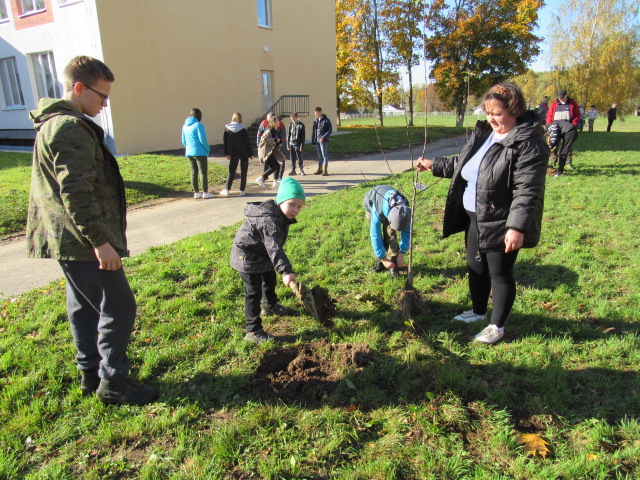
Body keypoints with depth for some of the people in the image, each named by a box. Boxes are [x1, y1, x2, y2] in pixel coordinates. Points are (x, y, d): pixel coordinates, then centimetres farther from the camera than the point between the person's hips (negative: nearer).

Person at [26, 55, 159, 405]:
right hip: (83, 242, -11)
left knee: (84, 307, 18)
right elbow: (76, 192, -25)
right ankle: (112, 382, 9)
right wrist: (100, 241, -23)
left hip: (70, 241, 11)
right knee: (118, 308, -3)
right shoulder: (71, 128, -18)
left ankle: (90, 374, 30)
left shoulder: (53, 123, 17)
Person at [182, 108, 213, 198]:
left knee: (193, 173, 11)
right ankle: (205, 192, 4)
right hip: (200, 153, -7)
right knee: (203, 173, 0)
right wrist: (208, 149, -2)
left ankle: (196, 192, 15)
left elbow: (183, 141, 14)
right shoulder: (199, 125, -12)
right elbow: (203, 140, -16)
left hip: (189, 153, 7)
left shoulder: (185, 126, 10)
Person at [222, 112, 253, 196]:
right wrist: (250, 154, 1)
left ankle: (227, 189, 8)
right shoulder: (243, 130, -7)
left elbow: (224, 141, 1)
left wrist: (227, 153, 6)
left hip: (233, 153, 2)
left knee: (231, 171, 11)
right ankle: (242, 190, 4)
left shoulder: (227, 128, 0)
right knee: (243, 171, 5)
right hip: (243, 153, -2)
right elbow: (247, 143, -5)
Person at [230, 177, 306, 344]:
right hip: (247, 258, -11)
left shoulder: (281, 217, -2)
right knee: (254, 292, -6)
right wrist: (286, 271, -50)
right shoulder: (269, 220, -34)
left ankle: (270, 306, 56)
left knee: (270, 281, 28)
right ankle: (253, 330, 3)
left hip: (262, 256, 11)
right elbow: (274, 248, -43)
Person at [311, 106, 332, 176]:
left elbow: (330, 130, -10)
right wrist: (313, 141, 10)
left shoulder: (326, 120, -7)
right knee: (319, 155, 13)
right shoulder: (315, 120, 10)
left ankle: (325, 170, 0)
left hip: (323, 141, -6)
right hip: (317, 140, 6)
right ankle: (320, 169, 23)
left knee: (324, 154, -3)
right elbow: (313, 131, 13)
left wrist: (323, 137, -19)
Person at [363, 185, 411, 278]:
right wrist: (383, 259, -32)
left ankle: (394, 261, -5)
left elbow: (406, 231, -20)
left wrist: (402, 254, -22)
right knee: (374, 233, -13)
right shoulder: (377, 212, -46)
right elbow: (375, 236, -38)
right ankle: (380, 262, 1)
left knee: (390, 233, -16)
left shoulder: (404, 210, -35)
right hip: (372, 204, -1)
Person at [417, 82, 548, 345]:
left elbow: (527, 191, -24)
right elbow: (461, 164, 23)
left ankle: (497, 326, 25)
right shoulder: (483, 133, 7)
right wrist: (434, 165, 24)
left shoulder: (528, 144, -18)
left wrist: (517, 227, -30)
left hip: (501, 224, -8)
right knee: (476, 268, 21)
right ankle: (478, 311, 43)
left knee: (500, 274, 7)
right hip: (474, 218, 8)